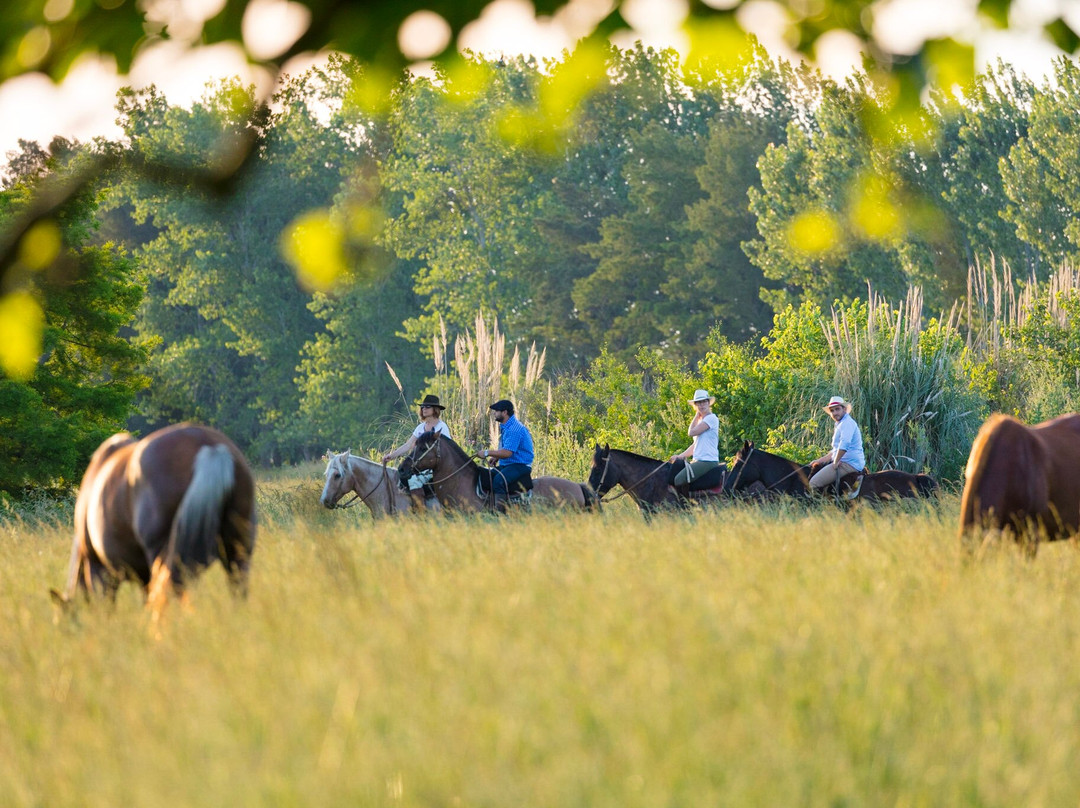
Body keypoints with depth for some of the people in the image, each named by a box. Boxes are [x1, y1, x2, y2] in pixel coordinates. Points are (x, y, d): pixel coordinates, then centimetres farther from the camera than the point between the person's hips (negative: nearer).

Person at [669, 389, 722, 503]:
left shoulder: (711, 418, -9)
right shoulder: (701, 421, 20)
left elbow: (691, 432, -16)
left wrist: (697, 416, -2)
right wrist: (680, 456, 14)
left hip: (707, 460, -10)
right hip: (697, 460, 10)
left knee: (679, 480, -24)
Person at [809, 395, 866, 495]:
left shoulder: (847, 423, -11)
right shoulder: (840, 425, 24)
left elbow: (844, 445, -26)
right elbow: (836, 451, 32)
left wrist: (835, 462, -19)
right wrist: (819, 460, 24)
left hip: (849, 464, -11)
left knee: (814, 483, -18)